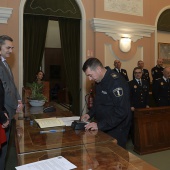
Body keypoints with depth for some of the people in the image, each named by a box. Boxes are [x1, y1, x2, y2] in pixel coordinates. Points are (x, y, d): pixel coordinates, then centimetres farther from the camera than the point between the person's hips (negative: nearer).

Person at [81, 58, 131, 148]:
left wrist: (100, 125, -26)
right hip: (103, 128, 7)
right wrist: (90, 114, 2)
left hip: (116, 129, -7)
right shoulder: (99, 81, 4)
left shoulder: (116, 81, -22)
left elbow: (122, 111, -26)